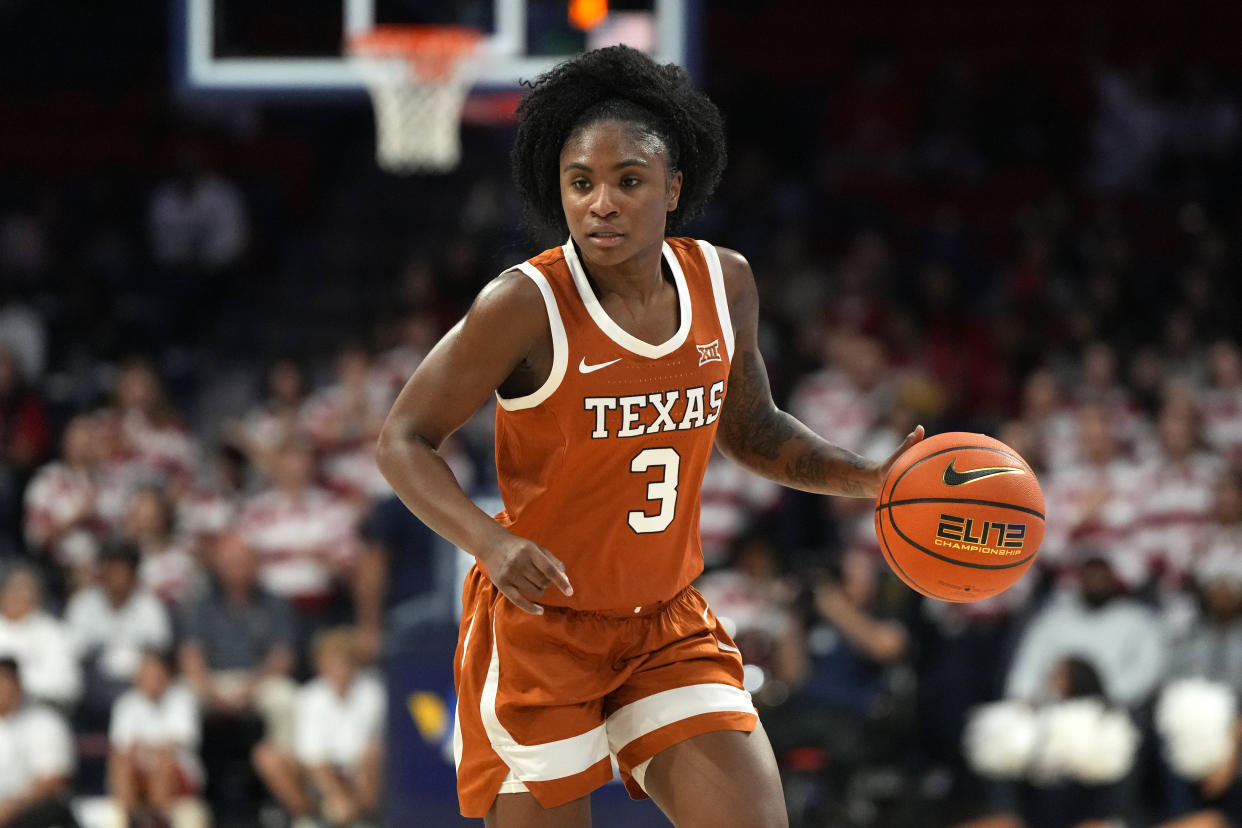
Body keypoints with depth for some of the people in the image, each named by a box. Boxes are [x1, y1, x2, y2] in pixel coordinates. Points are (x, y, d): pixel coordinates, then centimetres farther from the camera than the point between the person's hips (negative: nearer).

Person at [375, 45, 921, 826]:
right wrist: (491, 541, -30)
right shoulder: (527, 304, -20)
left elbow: (750, 431, 14)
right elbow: (404, 440, -13)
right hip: (540, 628, -4)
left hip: (668, 628, 5)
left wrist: (872, 478, 0)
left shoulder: (724, 283, -3)